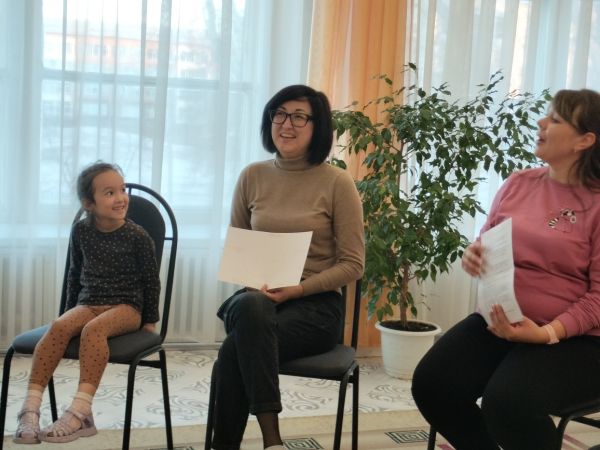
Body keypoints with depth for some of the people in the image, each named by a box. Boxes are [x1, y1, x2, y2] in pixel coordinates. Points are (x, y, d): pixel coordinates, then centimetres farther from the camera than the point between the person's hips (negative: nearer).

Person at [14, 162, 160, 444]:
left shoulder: (137, 236, -7)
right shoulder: (81, 231, 4)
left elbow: (151, 280, 1)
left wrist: (150, 320, 3)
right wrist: (70, 309, 19)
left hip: (126, 306, -3)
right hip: (88, 303, 4)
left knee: (93, 329, -36)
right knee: (59, 326, -29)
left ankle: (80, 412, -44)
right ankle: (31, 408, -33)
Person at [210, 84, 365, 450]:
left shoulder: (337, 182, -4)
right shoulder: (252, 176, 7)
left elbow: (352, 265, -4)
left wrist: (296, 289, -16)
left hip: (315, 305, -3)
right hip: (256, 297, 3)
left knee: (235, 351, -30)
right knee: (249, 307, -35)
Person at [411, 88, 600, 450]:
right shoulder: (518, 183, 9)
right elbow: (488, 247, 20)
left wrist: (545, 333, -24)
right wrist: (474, 256, -4)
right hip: (498, 321, 6)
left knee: (508, 402, -32)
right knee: (431, 383, -16)